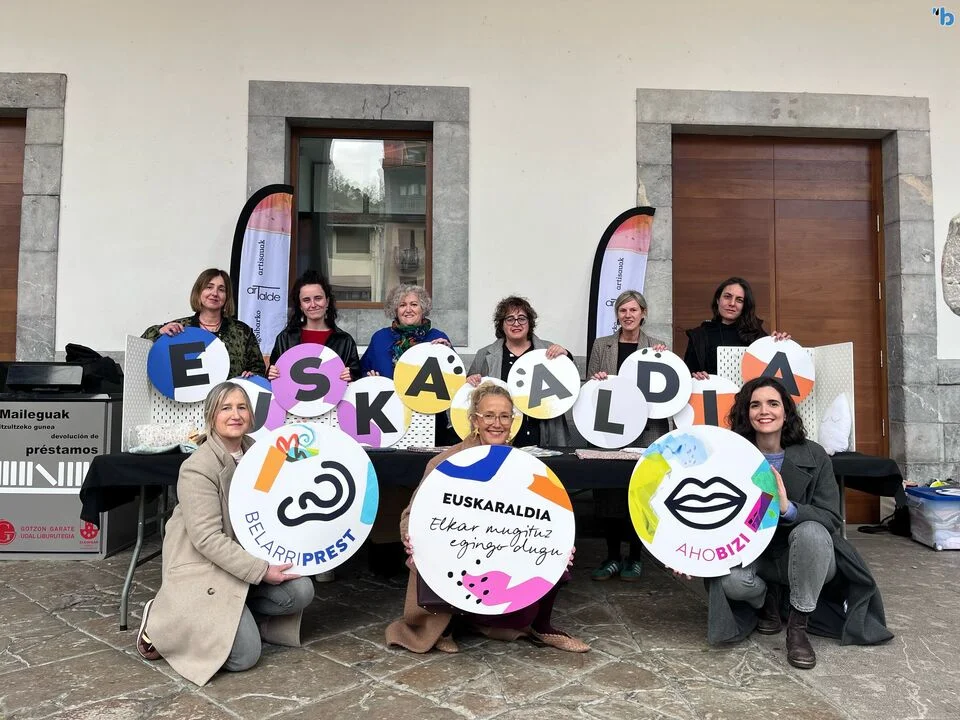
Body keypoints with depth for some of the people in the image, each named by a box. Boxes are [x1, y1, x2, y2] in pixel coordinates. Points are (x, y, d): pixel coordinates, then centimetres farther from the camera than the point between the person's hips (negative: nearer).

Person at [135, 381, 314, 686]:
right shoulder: (197, 468, -20)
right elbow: (207, 539, -25)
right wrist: (260, 571, -26)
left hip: (246, 556, 7)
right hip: (202, 568, -7)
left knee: (301, 591, -14)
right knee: (244, 656, -13)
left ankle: (235, 613, 7)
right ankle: (162, 620, 6)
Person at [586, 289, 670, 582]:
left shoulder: (657, 347, 7)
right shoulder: (601, 345, 8)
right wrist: (596, 380, -12)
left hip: (645, 430, -1)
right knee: (609, 492, 3)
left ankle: (635, 558, 19)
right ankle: (612, 557, 17)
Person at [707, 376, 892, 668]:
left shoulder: (813, 456, -9)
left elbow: (832, 519, -14)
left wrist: (788, 509, -34)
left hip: (805, 559, -1)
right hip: (753, 557, 1)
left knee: (811, 531, -35)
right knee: (731, 580, -33)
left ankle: (798, 627, -16)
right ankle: (768, 600, 7)